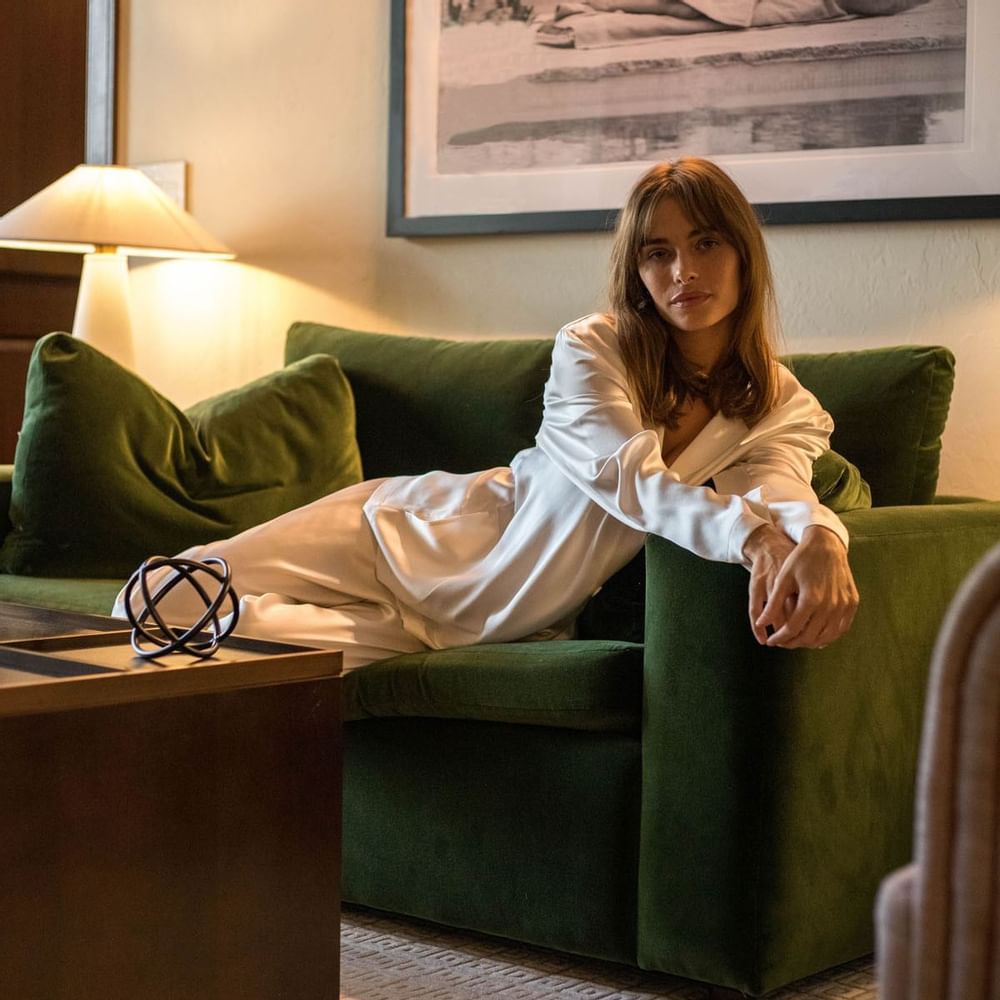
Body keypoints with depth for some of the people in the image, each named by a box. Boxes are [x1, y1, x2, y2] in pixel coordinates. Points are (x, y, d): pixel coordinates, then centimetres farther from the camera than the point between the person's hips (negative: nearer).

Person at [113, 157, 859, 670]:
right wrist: (752, 534, -52)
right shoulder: (590, 349, -13)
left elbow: (782, 494, -27)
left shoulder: (785, 412, -5)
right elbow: (628, 474, -32)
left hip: (505, 624, 0)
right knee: (167, 600, -16)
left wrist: (819, 539, -54)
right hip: (413, 530, 0)